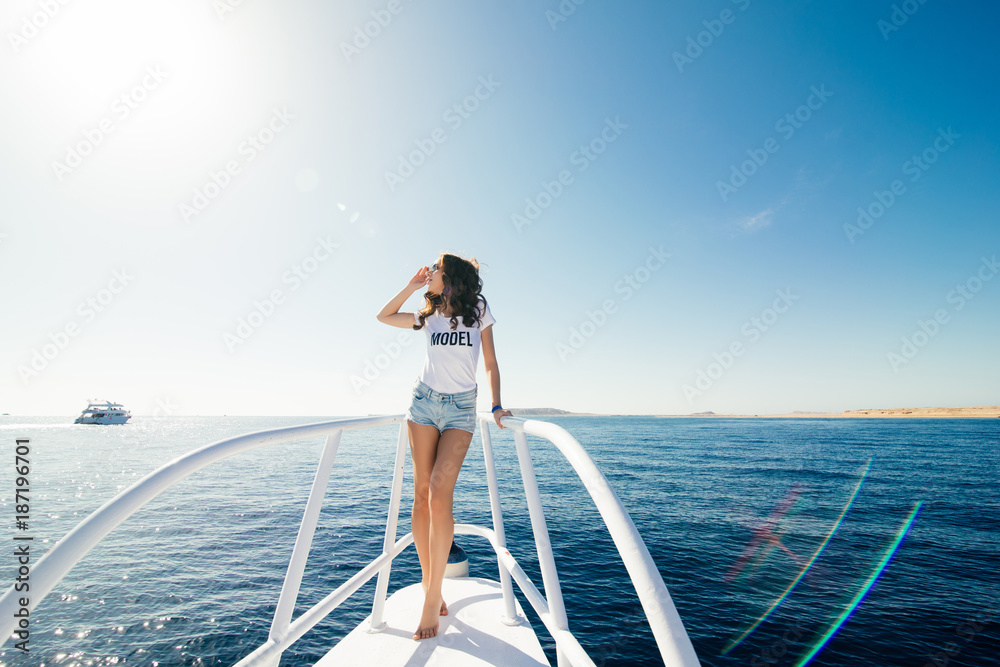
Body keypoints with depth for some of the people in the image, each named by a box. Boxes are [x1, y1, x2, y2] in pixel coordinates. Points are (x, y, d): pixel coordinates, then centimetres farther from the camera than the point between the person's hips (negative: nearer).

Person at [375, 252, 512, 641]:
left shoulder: (478, 311, 4)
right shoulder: (429, 316, 12)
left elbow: (491, 364, 4)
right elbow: (384, 316, 23)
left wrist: (496, 406, -7)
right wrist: (411, 286, 12)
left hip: (461, 409, -3)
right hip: (425, 402, 3)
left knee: (439, 493, -15)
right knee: (421, 493, -1)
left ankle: (432, 597, -5)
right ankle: (430, 586, 11)